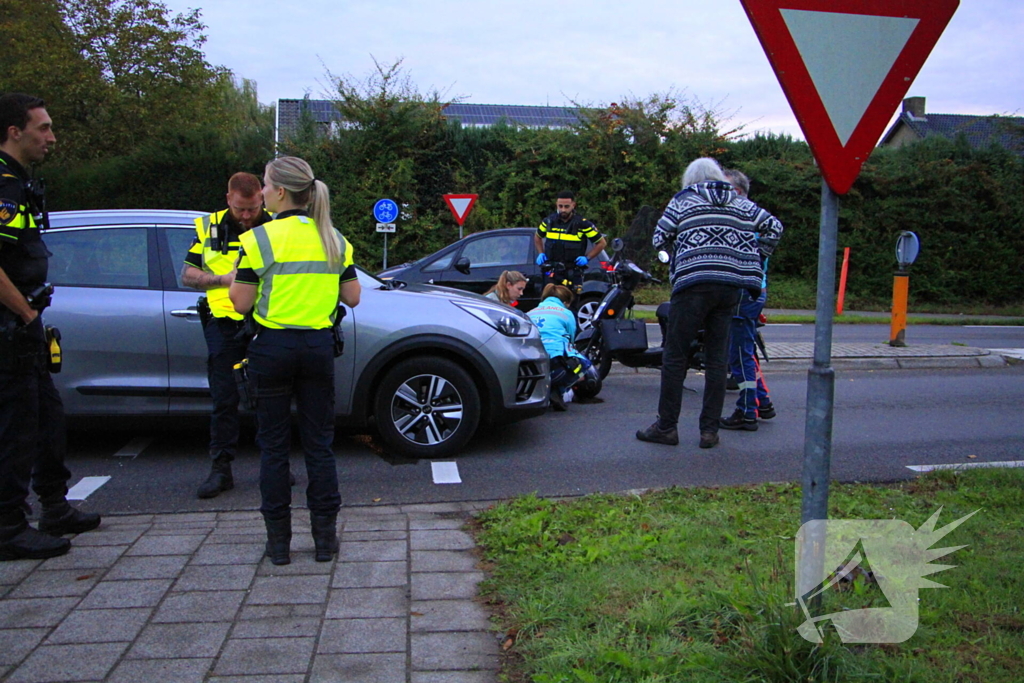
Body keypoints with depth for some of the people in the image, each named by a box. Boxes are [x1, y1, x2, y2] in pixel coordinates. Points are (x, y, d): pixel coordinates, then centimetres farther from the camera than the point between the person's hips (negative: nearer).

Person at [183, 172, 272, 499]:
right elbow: (187, 274, 7)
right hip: (224, 323, 1)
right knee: (224, 399, 2)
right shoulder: (210, 227, 8)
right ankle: (221, 469, 10)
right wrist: (224, 279, -10)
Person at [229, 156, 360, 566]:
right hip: (318, 347, 3)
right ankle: (325, 536, 15)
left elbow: (241, 302, -9)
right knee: (319, 442, 10)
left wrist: (235, 275, 10)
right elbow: (352, 298, 8)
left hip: (272, 348, -3)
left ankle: (278, 540, 13)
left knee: (273, 444, 8)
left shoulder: (259, 239, -9)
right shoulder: (334, 240, 5)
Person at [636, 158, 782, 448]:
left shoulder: (682, 200, 8)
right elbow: (774, 227, 16)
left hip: (694, 282, -4)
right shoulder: (741, 203, 18)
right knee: (716, 357, 8)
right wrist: (756, 256, 24)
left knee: (675, 355, 2)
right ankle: (710, 429, 10)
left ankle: (666, 426, 4)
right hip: (731, 285, 4)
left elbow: (659, 238, 4)